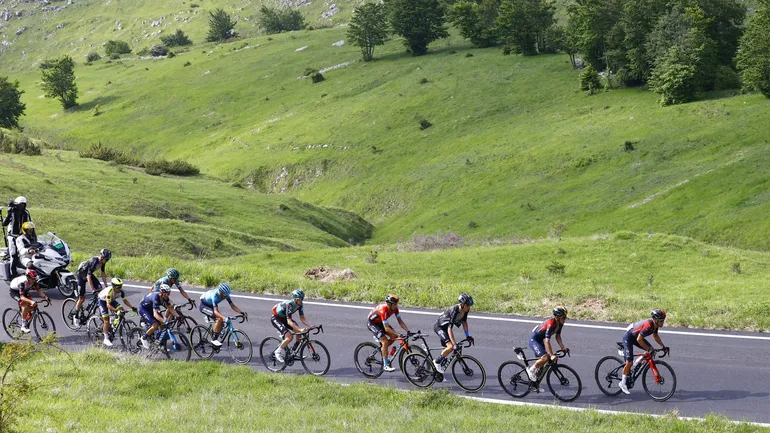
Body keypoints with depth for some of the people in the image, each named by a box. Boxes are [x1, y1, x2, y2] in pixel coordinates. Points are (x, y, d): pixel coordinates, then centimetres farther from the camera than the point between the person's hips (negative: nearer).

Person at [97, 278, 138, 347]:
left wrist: (132, 307, -26)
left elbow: (125, 300, -12)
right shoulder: (109, 291, -40)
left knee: (121, 309, -18)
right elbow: (108, 305, -42)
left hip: (112, 300, 6)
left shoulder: (121, 291, -24)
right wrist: (116, 310, -55)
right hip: (103, 300, -6)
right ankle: (106, 339, -4)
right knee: (106, 319, -12)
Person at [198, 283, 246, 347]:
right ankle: (214, 339, -18)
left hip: (210, 306, 7)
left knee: (221, 324, -5)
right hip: (203, 306, -7)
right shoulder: (215, 295, -39)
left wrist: (242, 313, -30)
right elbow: (216, 311, -46)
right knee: (220, 318, -26)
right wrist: (224, 318, -60)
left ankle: (214, 339, 12)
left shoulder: (225, 294, -19)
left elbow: (232, 306, -16)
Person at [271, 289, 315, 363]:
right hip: (276, 318, -8)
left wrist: (310, 325, -25)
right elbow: (289, 321, -37)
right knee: (289, 337, -23)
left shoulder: (299, 305, -12)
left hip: (284, 318, 8)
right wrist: (300, 329, -46)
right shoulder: (289, 304, -35)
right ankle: (278, 352, -4)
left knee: (299, 332, -9)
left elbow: (302, 318, -8)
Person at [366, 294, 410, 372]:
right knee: (385, 342, -20)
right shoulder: (383, 310, -37)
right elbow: (386, 328, -39)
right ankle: (385, 365, -14)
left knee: (394, 337, -8)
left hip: (379, 322, 8)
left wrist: (408, 331, -24)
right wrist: (399, 335, -42)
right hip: (371, 323, -8)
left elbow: (400, 321, -10)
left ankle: (382, 348, 15)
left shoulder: (394, 308, -16)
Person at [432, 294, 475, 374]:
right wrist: (454, 344, -40)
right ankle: (437, 361, -4)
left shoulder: (465, 310, -11)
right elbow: (449, 329, -37)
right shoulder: (454, 311, -34)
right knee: (450, 347, -22)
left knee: (447, 348, 13)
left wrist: (468, 336, 3)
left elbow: (464, 322, 7)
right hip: (439, 327, -9)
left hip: (445, 327, 9)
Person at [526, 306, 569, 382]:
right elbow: (547, 341, -37)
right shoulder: (550, 324, -33)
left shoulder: (560, 324, -8)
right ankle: (531, 369, -3)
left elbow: (558, 336, 2)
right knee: (545, 358, -23)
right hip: (534, 340, -9)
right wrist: (551, 355, -40)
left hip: (541, 340, 9)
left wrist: (563, 348, -9)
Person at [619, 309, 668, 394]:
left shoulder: (655, 324, -6)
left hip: (636, 336, 9)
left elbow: (655, 336, 13)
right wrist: (648, 349, -27)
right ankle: (623, 383, 1)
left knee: (651, 350, -3)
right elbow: (639, 339, -33)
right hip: (628, 337, -9)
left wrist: (663, 346, 8)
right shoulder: (648, 325, -33)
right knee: (629, 362, -12)